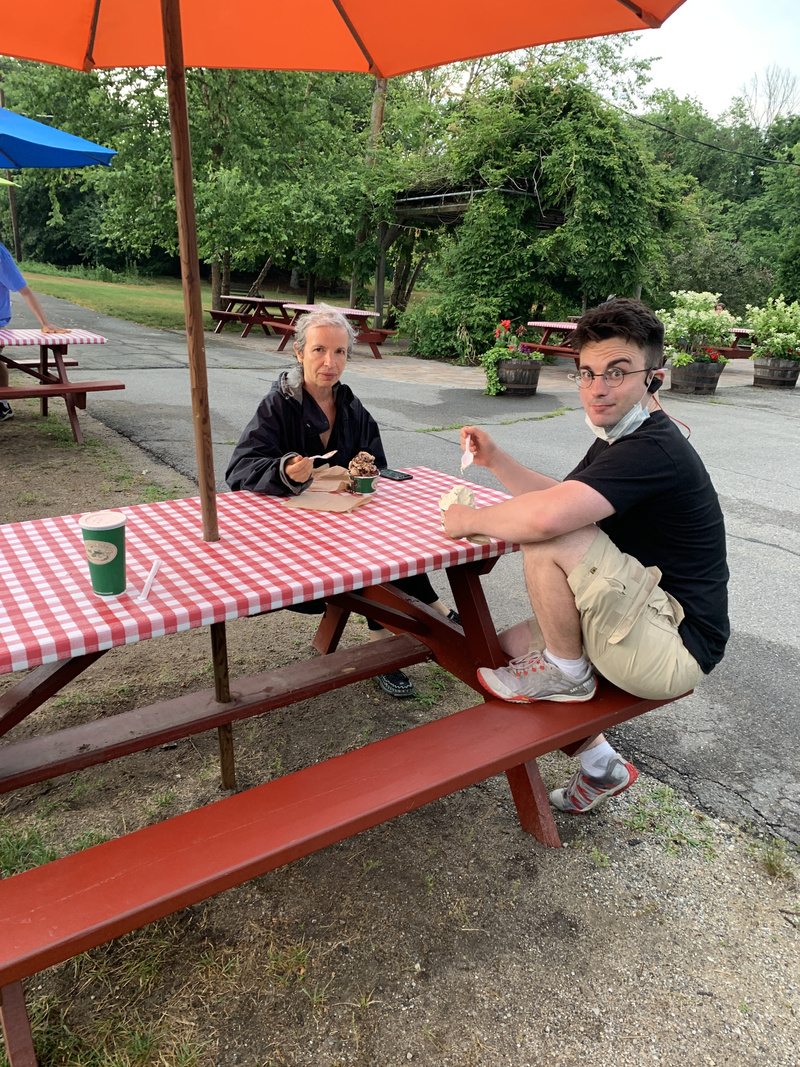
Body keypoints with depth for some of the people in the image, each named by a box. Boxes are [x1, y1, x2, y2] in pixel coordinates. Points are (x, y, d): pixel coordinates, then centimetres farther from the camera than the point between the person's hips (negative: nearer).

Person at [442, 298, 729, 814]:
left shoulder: (655, 450, -23)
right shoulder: (618, 442, 11)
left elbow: (546, 515, -37)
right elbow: (559, 496, 22)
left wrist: (471, 520, -19)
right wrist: (495, 459, 8)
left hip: (674, 650, -10)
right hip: (653, 628, 11)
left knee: (550, 537, -26)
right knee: (508, 649, 13)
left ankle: (567, 672, -3)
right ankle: (601, 765, 21)